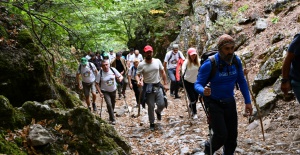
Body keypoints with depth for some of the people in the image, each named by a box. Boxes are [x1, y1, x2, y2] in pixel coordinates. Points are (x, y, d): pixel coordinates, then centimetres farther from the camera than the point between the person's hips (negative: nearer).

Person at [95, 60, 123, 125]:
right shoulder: (100, 73, -18)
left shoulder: (113, 70, -14)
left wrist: (120, 78, -28)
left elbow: (121, 76, -4)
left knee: (113, 104, 18)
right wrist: (100, 92, -20)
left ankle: (111, 117, 42)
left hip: (113, 90, 3)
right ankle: (112, 119, -7)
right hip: (105, 91, -3)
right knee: (109, 104, -20)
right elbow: (97, 84, -11)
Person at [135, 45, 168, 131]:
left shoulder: (157, 61, 0)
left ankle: (158, 112, 37)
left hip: (158, 86, 2)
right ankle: (152, 123, 21)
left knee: (162, 104, 0)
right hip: (148, 87, -2)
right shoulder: (141, 64, -8)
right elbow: (137, 75, -8)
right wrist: (138, 81, -31)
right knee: (151, 106, 4)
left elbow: (163, 72, 8)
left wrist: (165, 83, 6)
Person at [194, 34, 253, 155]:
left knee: (232, 135, 7)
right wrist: (203, 91, -42)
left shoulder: (236, 61, -7)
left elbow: (242, 81, 5)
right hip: (214, 103, -5)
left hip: (229, 102, 5)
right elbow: (197, 84, -19)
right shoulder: (209, 64, -22)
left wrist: (248, 101, 2)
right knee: (221, 135, -10)